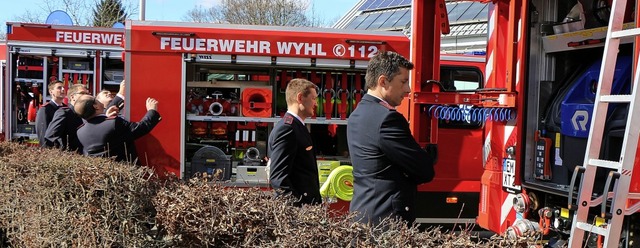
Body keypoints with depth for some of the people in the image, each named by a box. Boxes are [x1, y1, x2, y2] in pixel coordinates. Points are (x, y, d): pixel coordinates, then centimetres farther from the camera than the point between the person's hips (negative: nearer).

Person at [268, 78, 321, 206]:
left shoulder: (297, 127, 17)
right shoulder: (286, 128, -14)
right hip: (297, 209, -10)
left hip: (307, 206, 10)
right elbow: (278, 177, -20)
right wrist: (298, 207, -23)